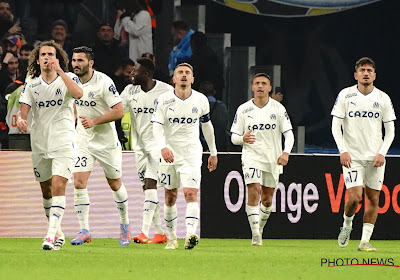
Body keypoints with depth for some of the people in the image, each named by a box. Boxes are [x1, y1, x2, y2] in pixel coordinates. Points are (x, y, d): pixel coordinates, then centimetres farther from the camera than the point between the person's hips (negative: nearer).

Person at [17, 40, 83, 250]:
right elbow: (24, 108, 0)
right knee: (46, 191, 12)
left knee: (58, 186, -18)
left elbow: (78, 93, -23)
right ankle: (58, 234, 28)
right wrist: (21, 119, -23)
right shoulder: (31, 83, 7)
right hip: (39, 144, 4)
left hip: (63, 142, -4)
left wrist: (59, 70, -24)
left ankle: (52, 234, -24)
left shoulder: (67, 78, -2)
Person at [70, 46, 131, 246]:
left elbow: (119, 111, -19)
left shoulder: (104, 82, -17)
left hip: (106, 141, -4)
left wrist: (94, 121, -26)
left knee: (115, 184, 10)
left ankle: (125, 225, 31)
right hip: (83, 140, 4)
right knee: (79, 182, -12)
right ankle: (84, 231, -8)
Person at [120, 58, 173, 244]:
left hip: (158, 143, -6)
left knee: (150, 185, -17)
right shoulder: (130, 91, 5)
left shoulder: (166, 91, -7)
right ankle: (159, 232, 16)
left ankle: (145, 231, -22)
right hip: (139, 145, 6)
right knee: (146, 187, 7)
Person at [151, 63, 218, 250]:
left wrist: (213, 153, 21)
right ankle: (171, 238, 19)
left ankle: (191, 234, -30)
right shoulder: (164, 100, -3)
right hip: (169, 153, 1)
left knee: (191, 194, -17)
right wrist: (163, 147, -28)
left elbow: (207, 125, 15)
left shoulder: (201, 100, 1)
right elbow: (157, 126, -10)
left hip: (192, 153, -1)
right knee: (170, 197, 6)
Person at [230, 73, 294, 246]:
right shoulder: (243, 110, 1)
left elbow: (289, 134, -1)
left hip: (273, 159, 1)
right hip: (251, 156, -1)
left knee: (267, 200, 8)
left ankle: (260, 230, 32)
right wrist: (243, 138, -21)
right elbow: (234, 137, 3)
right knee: (254, 192, -20)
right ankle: (255, 235, -22)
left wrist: (286, 153, -19)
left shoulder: (278, 108, 1)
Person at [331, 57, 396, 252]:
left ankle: (365, 241, 5)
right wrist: (343, 151, -11)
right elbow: (336, 126, 0)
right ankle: (347, 225, 15)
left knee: (373, 198, -1)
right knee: (355, 196, -14)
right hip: (352, 155, -2)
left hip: (375, 156, 2)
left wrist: (382, 153, -5)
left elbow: (390, 130, 7)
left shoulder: (383, 99, 2)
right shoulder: (345, 96, -2)